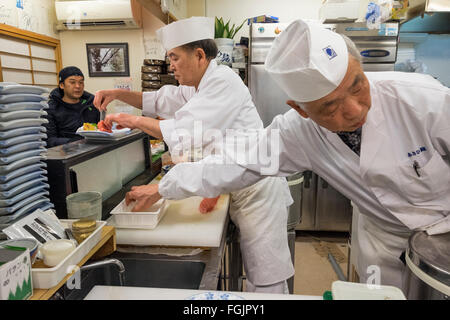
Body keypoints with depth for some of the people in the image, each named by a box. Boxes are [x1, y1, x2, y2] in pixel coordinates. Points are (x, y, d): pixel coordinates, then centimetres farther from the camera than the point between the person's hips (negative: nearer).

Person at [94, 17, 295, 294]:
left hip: (258, 187, -9)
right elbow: (162, 101, 22)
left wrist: (134, 121, -13)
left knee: (267, 280, 3)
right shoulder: (197, 87, 13)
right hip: (242, 189, 9)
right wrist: (118, 94, 9)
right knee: (255, 271, 20)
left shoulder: (223, 81, -18)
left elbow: (185, 133, -25)